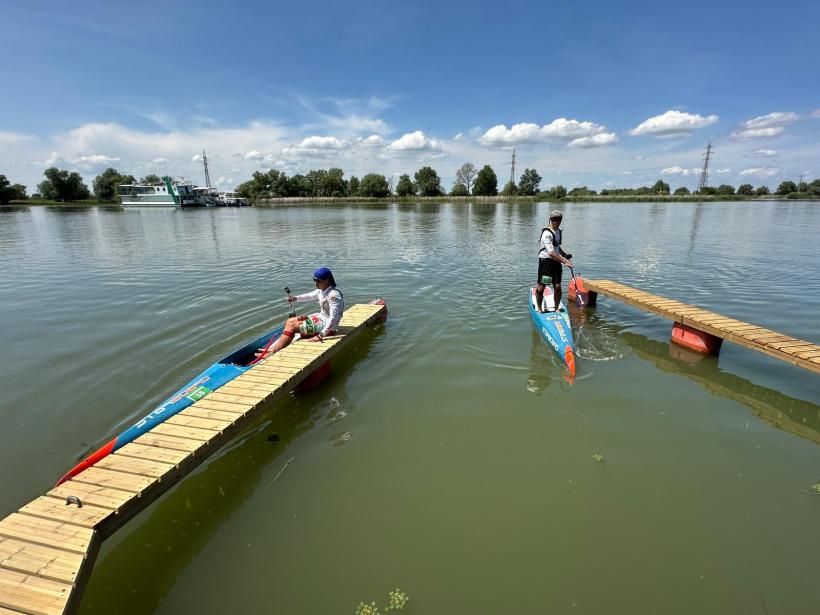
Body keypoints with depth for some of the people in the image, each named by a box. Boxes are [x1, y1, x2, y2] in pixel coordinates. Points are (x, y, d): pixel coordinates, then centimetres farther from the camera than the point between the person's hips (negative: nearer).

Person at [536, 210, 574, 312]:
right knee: (541, 287, -3)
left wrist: (565, 255, 12)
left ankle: (556, 308, 17)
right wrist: (565, 261, -30)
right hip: (545, 261, -7)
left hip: (556, 262, 7)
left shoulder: (558, 231, 12)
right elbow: (551, 253, -27)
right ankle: (539, 308, 14)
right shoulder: (547, 234, -17)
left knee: (557, 287, 3)